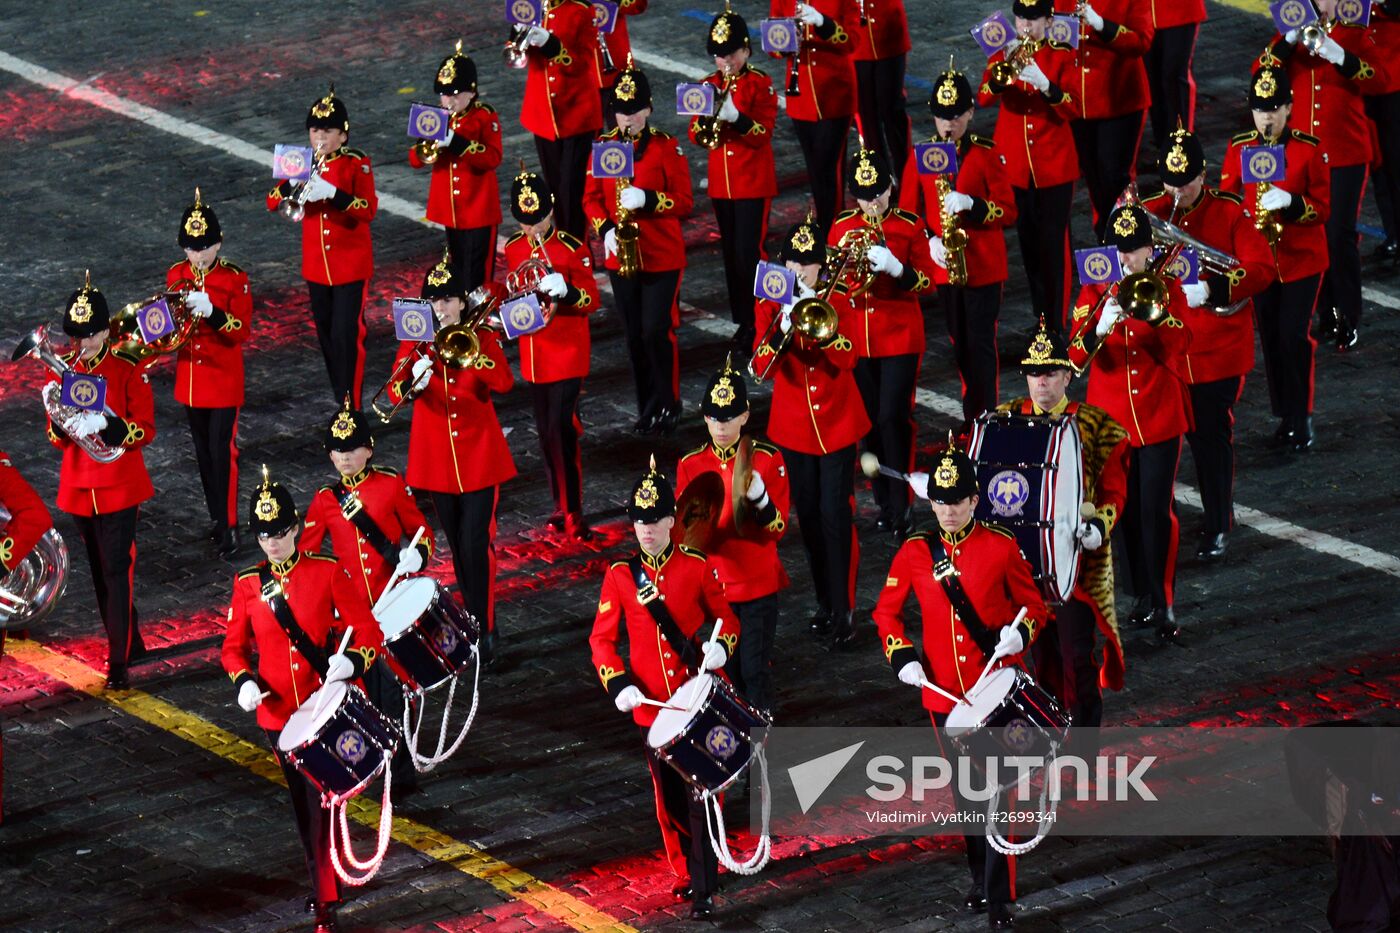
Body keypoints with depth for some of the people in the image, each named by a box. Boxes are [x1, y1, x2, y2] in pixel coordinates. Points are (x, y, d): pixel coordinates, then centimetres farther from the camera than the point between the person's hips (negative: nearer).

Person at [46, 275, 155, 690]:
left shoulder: (129, 370, -9)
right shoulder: (62, 370, 3)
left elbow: (145, 429, -11)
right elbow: (55, 435, 6)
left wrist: (107, 426, -28)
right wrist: (64, 427, -18)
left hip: (119, 488, -5)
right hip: (79, 487, 5)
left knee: (117, 571, -9)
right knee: (99, 572, 14)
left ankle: (119, 662, -9)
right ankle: (129, 644, 29)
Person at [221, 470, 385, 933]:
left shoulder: (328, 573, -7)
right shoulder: (248, 585, 1)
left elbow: (369, 632, -6)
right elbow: (234, 646, 8)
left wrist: (352, 660, -27)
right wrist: (244, 681, -12)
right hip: (278, 712, 4)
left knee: (322, 802, -9)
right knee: (302, 805, 17)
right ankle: (325, 881, 36)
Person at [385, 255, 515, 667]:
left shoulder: (483, 339, -2)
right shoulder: (416, 342, 1)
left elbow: (504, 383, -18)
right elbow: (394, 391, -12)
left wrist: (472, 357, -31)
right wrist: (412, 384, -34)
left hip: (479, 456, -2)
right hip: (438, 458, 2)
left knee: (476, 544, -8)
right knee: (457, 546, 10)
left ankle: (484, 632, -4)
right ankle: (474, 621, 23)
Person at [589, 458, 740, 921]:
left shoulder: (697, 567, -4)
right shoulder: (620, 576, -1)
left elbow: (726, 618, 6)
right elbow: (602, 638, 3)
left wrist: (719, 645, -17)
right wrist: (618, 684, -13)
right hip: (651, 705, 2)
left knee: (699, 794, -6)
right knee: (669, 797, 10)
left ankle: (705, 890, -2)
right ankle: (687, 872, 28)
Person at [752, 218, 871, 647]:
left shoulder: (838, 303, -4)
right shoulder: (768, 307, -1)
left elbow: (845, 361, -18)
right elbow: (762, 367, -14)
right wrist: (783, 330, -29)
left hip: (837, 424, -2)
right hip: (793, 426, 2)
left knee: (836, 514, -7)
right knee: (808, 516, 8)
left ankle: (843, 612, -4)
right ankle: (825, 603, 21)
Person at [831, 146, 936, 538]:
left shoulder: (911, 226, -3)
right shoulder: (841, 227, 6)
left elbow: (928, 282, -5)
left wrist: (895, 268, -23)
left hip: (900, 337, -3)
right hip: (856, 339, 3)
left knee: (893, 418, -11)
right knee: (869, 422, 6)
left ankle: (900, 507, -4)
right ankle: (884, 502, 17)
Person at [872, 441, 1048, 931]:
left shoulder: (1001, 547, -7)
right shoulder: (914, 553, 0)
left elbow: (1034, 605, 2)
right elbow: (886, 611, 11)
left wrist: (1021, 632, -19)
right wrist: (902, 655, -4)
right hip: (943, 690, 3)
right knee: (964, 792, 15)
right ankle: (981, 878, 33)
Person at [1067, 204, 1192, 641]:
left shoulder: (1167, 287, -1)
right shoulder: (1094, 293, 0)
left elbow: (1179, 347, -14)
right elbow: (1077, 357, -12)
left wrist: (1159, 310, -29)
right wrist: (1100, 327, -31)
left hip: (1159, 417, -2)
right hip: (1111, 419, 2)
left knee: (1158, 510, -7)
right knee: (1126, 511, 9)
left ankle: (1164, 602, 0)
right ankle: (1142, 594, 22)